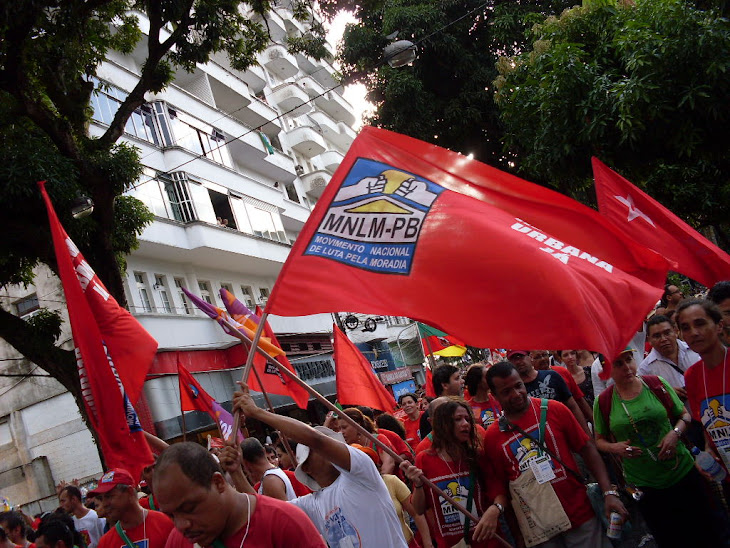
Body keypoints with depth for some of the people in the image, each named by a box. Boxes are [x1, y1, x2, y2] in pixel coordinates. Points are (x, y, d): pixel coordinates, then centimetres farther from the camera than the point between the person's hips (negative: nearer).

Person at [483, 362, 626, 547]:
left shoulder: (554, 410, -7)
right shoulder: (492, 437, -6)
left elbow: (587, 449, -3)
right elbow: (501, 488, 0)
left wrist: (609, 492, -12)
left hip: (581, 516, 0)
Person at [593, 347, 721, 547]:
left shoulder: (657, 384, -6)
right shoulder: (603, 402, -6)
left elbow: (684, 414, 5)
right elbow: (599, 440, 5)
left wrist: (675, 433, -14)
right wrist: (614, 447, -15)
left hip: (683, 473, 1)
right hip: (643, 486, 0)